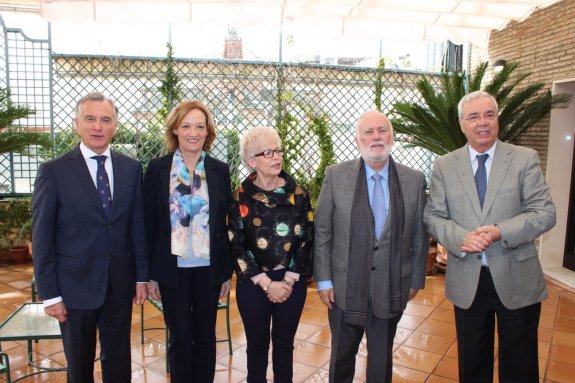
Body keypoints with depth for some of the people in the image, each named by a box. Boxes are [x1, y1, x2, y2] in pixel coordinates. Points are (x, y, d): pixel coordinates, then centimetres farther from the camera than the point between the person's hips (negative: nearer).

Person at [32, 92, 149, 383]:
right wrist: (50, 294, -7)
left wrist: (141, 276, 4)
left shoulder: (131, 168, 1)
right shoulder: (53, 171, -8)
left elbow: (138, 226, 4)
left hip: (121, 285, 3)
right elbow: (42, 238, -6)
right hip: (75, 286, -2)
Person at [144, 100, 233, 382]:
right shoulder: (157, 169, -2)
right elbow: (149, 224, 0)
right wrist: (150, 274, -1)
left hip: (209, 268, 1)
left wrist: (227, 271, 4)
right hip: (172, 268, -1)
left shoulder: (220, 171, 1)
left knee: (205, 337, 14)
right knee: (180, 338, 10)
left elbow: (226, 224, 3)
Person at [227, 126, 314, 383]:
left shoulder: (298, 193, -1)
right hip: (253, 284, -1)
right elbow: (236, 246, -8)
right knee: (257, 345, 13)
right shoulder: (240, 198, -6)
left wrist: (289, 280, -9)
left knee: (284, 343, 14)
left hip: (292, 282, 1)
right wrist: (267, 283, -12)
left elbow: (307, 239, -2)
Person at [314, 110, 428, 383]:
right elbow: (322, 231, -4)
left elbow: (420, 235, 3)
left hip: (392, 288, 1)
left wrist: (416, 279, 6)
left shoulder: (414, 180, -2)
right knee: (342, 354, 17)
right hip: (345, 287, -1)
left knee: (382, 357, 18)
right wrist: (323, 279, -4)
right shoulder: (336, 175, -6)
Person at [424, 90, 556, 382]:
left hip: (517, 281, -1)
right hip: (466, 282, 1)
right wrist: (461, 238, -20)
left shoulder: (525, 159, -2)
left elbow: (545, 213, -6)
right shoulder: (444, 166, 2)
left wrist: (500, 232, -22)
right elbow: (433, 216, 0)